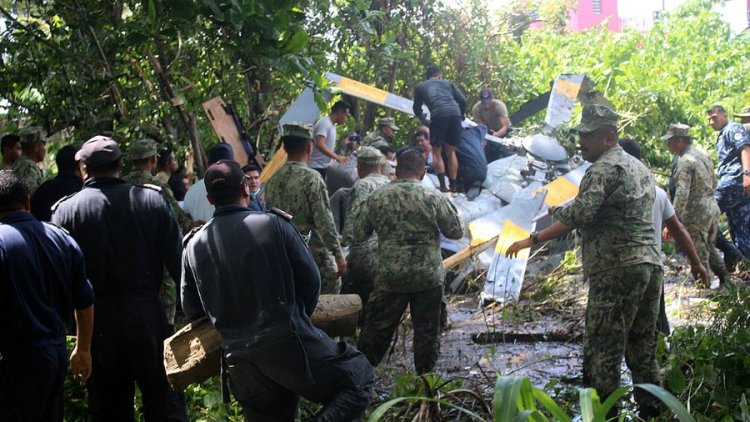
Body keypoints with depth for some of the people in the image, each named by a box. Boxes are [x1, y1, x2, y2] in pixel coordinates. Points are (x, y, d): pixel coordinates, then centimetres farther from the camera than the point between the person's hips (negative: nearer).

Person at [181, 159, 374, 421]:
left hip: (239, 359, 4)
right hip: (287, 341, -4)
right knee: (360, 378, 9)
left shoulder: (194, 245, 5)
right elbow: (310, 279, -1)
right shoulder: (274, 223, -5)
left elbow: (191, 309, 14)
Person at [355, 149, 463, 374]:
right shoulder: (434, 197, -8)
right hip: (429, 277, -1)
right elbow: (456, 232, -1)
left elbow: (359, 234, 4)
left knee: (376, 329, 11)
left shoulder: (377, 197, -3)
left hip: (390, 277, 1)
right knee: (427, 332, 11)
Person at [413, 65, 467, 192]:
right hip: (455, 113, 2)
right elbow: (463, 100, 20)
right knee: (451, 152, 14)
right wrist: (462, 116, 37)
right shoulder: (447, 83, 28)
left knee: (437, 152, 7)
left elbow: (417, 109, 29)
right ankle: (453, 186, 11)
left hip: (438, 115, -2)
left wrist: (423, 119, 50)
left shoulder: (420, 86, 25)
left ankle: (443, 186, -7)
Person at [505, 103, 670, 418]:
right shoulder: (639, 167, 19)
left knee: (602, 353, -5)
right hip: (651, 264, 9)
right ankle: (651, 413, 15)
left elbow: (579, 216, -21)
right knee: (643, 351, 12)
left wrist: (533, 239, -14)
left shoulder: (604, 168, -9)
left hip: (616, 271, -9)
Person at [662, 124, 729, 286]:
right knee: (711, 247, 22)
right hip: (713, 208, 9)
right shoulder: (703, 155, 8)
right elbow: (714, 183, 17)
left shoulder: (685, 162, -19)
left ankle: (704, 287, 9)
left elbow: (682, 194, -26)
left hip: (696, 213, -9)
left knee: (699, 255, 2)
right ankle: (726, 280, 25)